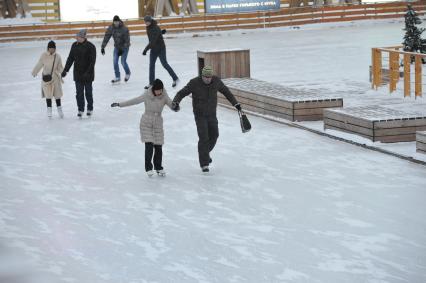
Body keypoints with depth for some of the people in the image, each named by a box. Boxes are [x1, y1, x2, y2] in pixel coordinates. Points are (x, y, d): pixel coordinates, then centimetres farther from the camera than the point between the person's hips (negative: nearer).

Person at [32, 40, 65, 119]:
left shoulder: (57, 56, -4)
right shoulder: (44, 56, -7)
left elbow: (60, 67, 3)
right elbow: (39, 65, 5)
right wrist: (34, 72, 10)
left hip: (55, 78, 1)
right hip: (46, 78, -1)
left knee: (57, 94, 8)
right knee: (48, 95, 5)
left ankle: (59, 109, 22)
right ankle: (49, 110, 17)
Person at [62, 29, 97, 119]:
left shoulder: (90, 47, -14)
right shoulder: (75, 46, 1)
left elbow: (92, 61, -16)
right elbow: (70, 58, 8)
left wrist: (88, 72, -23)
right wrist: (65, 70, 2)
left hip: (88, 74, -4)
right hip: (77, 73, 4)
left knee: (88, 92, 8)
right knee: (79, 92, 4)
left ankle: (90, 109, 25)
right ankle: (80, 109, 14)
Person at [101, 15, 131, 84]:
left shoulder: (124, 29, -23)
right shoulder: (111, 28, -11)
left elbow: (127, 40, -22)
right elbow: (106, 37, -8)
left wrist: (122, 49, -27)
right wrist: (103, 47, -14)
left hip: (125, 47, -4)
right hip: (117, 46, 4)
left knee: (123, 62, -8)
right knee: (115, 61, -5)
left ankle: (127, 74, 22)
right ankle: (117, 77, 7)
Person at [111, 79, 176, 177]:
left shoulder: (164, 97, -7)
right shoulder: (147, 96, -10)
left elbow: (172, 105, -12)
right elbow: (134, 101, -3)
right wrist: (119, 104, 0)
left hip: (158, 124, 2)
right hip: (146, 124, -2)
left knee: (158, 147, 4)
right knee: (149, 146, -11)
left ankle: (158, 167, 23)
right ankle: (148, 168, 2)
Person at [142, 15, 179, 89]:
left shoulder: (155, 28, -26)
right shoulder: (148, 28, 1)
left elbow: (153, 41, -32)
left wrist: (146, 49, -35)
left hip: (160, 49, -8)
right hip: (153, 49, 8)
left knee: (164, 64, -1)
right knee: (151, 65, 4)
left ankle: (175, 79, 13)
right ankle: (151, 83, 9)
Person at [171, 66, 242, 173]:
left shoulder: (216, 81, -9)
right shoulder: (194, 83, -19)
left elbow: (226, 91, 8)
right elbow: (181, 93, -15)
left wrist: (235, 103, 11)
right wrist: (175, 102, -35)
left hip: (212, 114, 4)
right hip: (200, 115, -4)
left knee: (214, 135, 12)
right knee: (203, 138, -10)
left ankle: (205, 153, 40)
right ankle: (204, 164, -3)